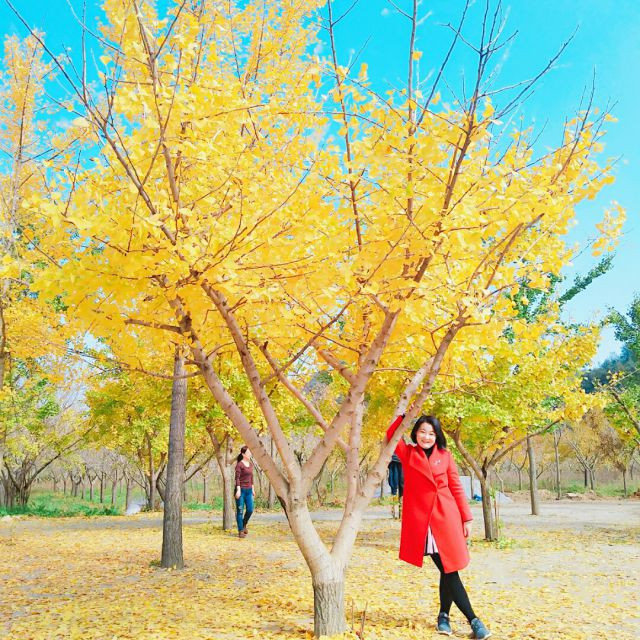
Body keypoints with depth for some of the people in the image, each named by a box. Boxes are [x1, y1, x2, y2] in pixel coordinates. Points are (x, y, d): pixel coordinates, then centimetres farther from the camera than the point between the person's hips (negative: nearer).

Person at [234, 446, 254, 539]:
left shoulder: (250, 464, 12)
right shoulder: (239, 465, -10)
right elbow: (237, 478, -15)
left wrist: (252, 489, 17)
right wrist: (238, 490, -21)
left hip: (248, 490, 7)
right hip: (241, 490, -7)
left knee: (250, 510, 4)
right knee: (240, 511, 0)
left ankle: (244, 525, 29)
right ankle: (240, 531, 7)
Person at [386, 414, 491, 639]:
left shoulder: (445, 455, 6)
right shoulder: (407, 454, 3)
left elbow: (456, 487, 8)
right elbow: (391, 436, -12)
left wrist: (466, 518, 6)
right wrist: (405, 414, -16)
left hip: (447, 518, 2)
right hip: (422, 520, -2)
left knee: (449, 569, 4)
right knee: (448, 570, 0)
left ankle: (444, 616, 26)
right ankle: (473, 620, 8)